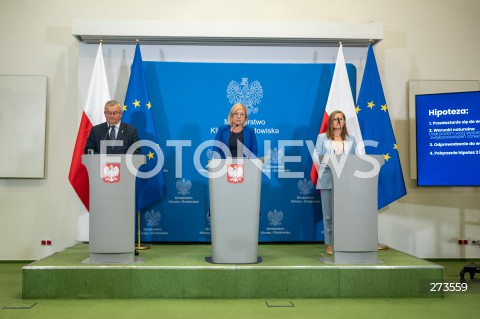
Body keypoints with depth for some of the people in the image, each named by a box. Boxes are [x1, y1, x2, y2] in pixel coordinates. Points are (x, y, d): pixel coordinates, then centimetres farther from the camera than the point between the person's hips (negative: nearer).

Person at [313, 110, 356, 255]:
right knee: (328, 213, 1)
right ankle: (330, 244, 10)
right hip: (328, 179, -1)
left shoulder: (351, 139, 14)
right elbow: (316, 156, 0)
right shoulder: (322, 137, 8)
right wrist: (329, 162, -16)